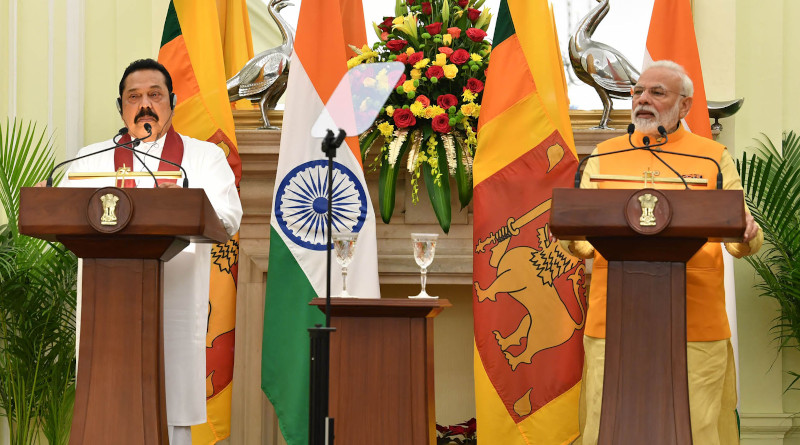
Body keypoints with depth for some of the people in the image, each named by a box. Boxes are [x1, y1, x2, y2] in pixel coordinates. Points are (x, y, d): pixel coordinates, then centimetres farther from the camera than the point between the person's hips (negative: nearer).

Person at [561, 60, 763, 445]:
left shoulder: (714, 158, 11)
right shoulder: (604, 157, 13)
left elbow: (743, 241, 9)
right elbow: (584, 242, 10)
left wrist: (746, 238, -14)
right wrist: (570, 236, -13)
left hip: (696, 324, -1)